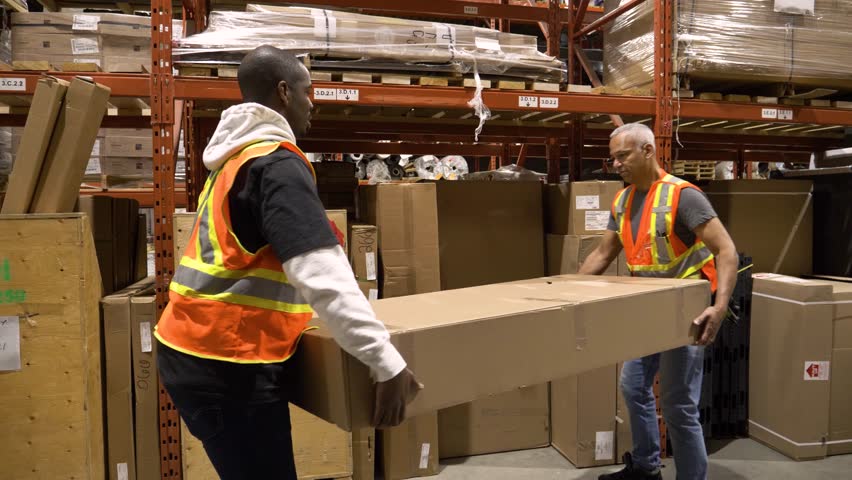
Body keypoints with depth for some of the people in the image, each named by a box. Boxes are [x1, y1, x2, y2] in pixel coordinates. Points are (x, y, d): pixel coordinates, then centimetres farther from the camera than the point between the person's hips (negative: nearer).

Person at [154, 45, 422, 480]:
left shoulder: (234, 158, 14)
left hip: (197, 352, 10)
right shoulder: (277, 163, -16)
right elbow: (323, 275, -26)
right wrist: (387, 362, -24)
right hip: (227, 366, -10)